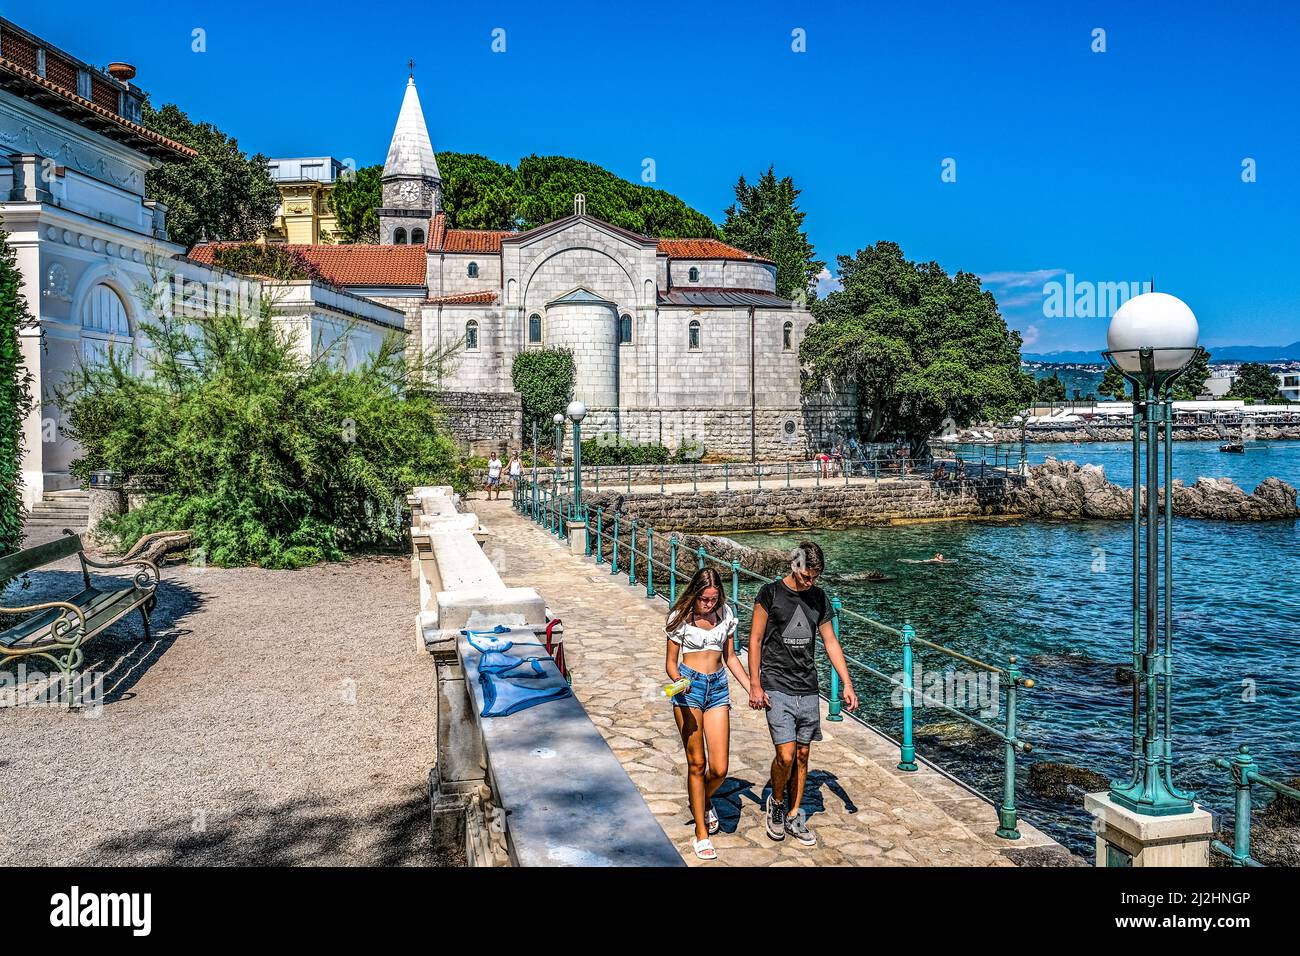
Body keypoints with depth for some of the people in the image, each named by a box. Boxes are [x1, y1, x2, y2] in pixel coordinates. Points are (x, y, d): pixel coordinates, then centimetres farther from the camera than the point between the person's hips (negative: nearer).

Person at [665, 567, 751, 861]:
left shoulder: (725, 613, 6)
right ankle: (701, 831, 15)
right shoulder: (681, 616, -4)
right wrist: (678, 681, -21)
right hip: (689, 688, -3)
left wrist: (751, 688, 9)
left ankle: (704, 799, 33)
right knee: (696, 763, 2)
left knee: (719, 769, -1)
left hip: (718, 687, 3)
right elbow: (671, 662, 0)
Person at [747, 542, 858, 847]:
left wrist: (847, 684, 6)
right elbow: (755, 640, -3)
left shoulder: (820, 598, 7)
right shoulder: (770, 593, -6)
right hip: (777, 689, -4)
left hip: (808, 690, 4)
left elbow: (830, 642, 12)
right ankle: (776, 802, 17)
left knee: (802, 756, 9)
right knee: (786, 756, -12)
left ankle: (793, 817, 24)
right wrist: (755, 685, -7)